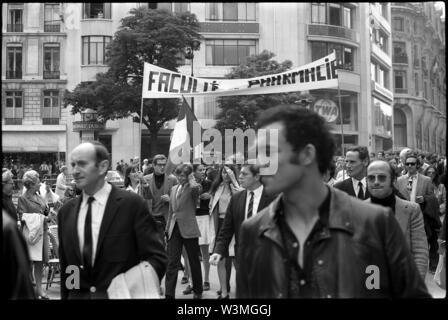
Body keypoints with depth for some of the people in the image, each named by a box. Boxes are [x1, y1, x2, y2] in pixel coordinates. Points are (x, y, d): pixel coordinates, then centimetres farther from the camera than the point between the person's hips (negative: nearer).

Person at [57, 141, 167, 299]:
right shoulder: (65, 211, 4)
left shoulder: (132, 204, -10)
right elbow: (65, 267, 10)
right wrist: (64, 296, 4)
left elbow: (157, 257, -11)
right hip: (76, 295, 4)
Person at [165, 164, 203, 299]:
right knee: (172, 263, -2)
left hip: (188, 229, -5)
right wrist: (167, 229, 15)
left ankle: (197, 291, 25)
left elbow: (196, 188, -32)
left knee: (194, 262, 9)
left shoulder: (193, 188, -5)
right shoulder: (174, 189, 14)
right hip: (174, 229, 5)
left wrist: (191, 179, -13)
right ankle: (169, 294, -3)